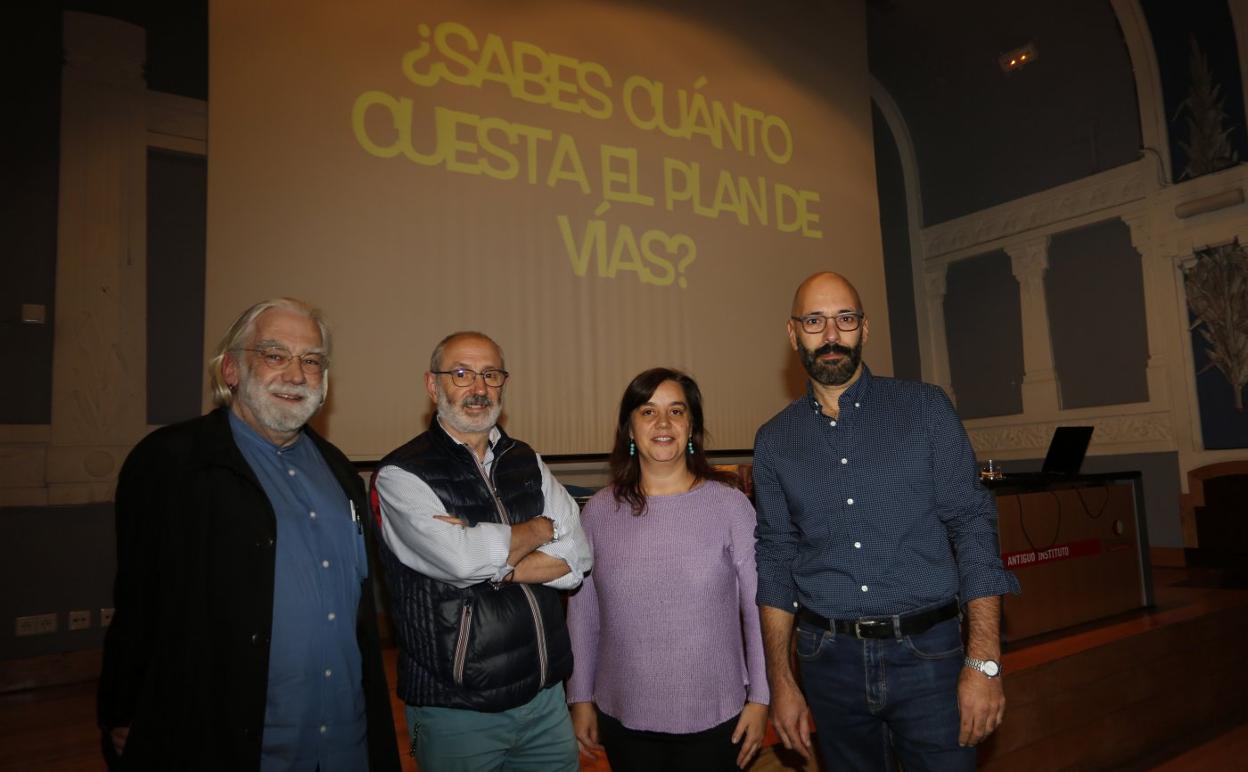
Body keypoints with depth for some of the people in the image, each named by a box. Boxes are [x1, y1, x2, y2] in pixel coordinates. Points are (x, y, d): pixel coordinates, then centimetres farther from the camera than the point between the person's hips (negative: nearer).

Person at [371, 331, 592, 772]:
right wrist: (540, 527, -10)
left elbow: (575, 560, -3)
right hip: (456, 708, -4)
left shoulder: (526, 463, 6)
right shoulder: (400, 475, -11)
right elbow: (462, 558, -26)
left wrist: (489, 562, -17)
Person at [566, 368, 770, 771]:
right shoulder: (599, 511, -3)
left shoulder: (729, 504, -8)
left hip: (714, 716, -2)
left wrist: (759, 697, -3)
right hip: (624, 718, 2)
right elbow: (582, 611, 3)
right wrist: (580, 696, 6)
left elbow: (757, 607, -4)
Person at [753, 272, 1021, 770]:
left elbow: (972, 526, -6)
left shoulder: (925, 409, -3)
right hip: (831, 663, 2)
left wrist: (984, 661, -12)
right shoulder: (774, 441, 2)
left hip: (928, 655, -1)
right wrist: (780, 683, 2)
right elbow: (776, 561, 5)